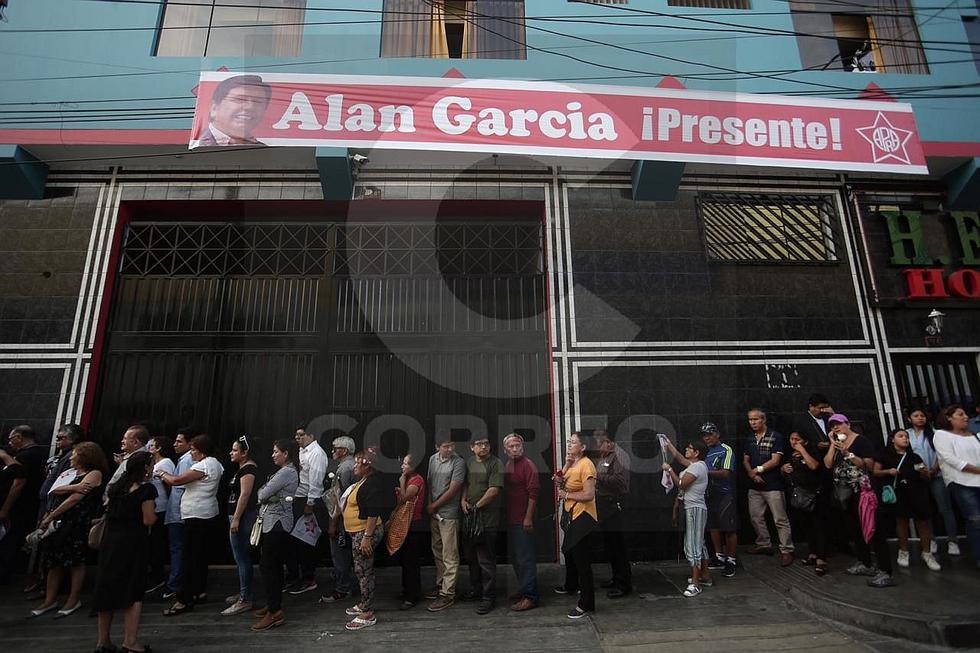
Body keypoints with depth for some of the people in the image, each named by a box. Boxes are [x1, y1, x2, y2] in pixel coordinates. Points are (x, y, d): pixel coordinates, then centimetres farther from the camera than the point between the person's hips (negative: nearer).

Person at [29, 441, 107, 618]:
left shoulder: (94, 473, -7)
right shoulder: (69, 472, 18)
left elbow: (75, 498, -14)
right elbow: (55, 490, 3)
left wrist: (50, 516, -12)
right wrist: (74, 487, -15)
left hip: (77, 523, -7)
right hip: (58, 522, 7)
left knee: (76, 560, -1)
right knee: (54, 560, 7)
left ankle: (74, 600, 10)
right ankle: (50, 600, 16)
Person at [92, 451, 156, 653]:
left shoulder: (117, 485, 10)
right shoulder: (146, 488, -13)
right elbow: (148, 520, -15)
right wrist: (154, 512, 4)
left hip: (111, 540, 7)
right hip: (133, 542, -7)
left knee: (108, 587, 13)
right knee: (133, 590, 2)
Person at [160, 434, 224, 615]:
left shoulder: (203, 466, -19)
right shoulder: (215, 463, 12)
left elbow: (176, 480, -19)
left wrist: (162, 474, -1)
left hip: (196, 515, -10)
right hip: (206, 513, 10)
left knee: (191, 556, -6)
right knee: (201, 553, 16)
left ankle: (184, 600, -2)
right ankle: (200, 591, 24)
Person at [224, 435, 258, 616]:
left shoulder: (248, 468, -15)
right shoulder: (243, 468, 16)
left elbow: (245, 495, -21)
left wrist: (236, 519, -22)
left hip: (243, 517, -11)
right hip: (240, 517, 11)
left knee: (242, 558, -7)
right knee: (241, 558, 18)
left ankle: (245, 600, -2)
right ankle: (242, 593, 29)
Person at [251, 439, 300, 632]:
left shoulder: (286, 472, -19)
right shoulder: (289, 471, 13)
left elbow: (263, 495, -16)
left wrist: (260, 491, 3)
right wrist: (264, 493, -3)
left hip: (276, 523, -10)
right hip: (275, 522, 10)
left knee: (268, 566, -6)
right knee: (275, 565, 16)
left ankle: (275, 612, -2)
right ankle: (274, 604, 26)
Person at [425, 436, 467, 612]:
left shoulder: (458, 463, -13)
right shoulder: (432, 459, 5)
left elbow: (453, 490, -14)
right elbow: (428, 482, 12)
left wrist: (434, 506, -7)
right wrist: (429, 505, 2)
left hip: (448, 514, -6)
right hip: (433, 513, 6)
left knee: (450, 556, -1)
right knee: (437, 552, 17)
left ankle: (447, 594, 5)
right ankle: (440, 585, 31)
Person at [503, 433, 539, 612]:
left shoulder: (527, 465, -11)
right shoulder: (506, 466, 12)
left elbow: (533, 493, -16)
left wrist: (528, 518, -19)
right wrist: (506, 516, 12)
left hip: (523, 520, -8)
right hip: (511, 519, 8)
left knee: (525, 558, -3)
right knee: (515, 557, 16)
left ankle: (530, 596, 5)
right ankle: (523, 589, 30)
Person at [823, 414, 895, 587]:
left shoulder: (861, 441, -6)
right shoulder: (835, 444, 14)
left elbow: (869, 465, -14)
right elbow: (828, 464, 2)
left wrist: (848, 454, -19)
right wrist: (833, 444, -1)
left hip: (860, 491, -8)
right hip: (843, 493, 8)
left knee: (872, 530, -11)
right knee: (854, 530, 15)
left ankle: (885, 572, -11)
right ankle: (865, 564, 27)